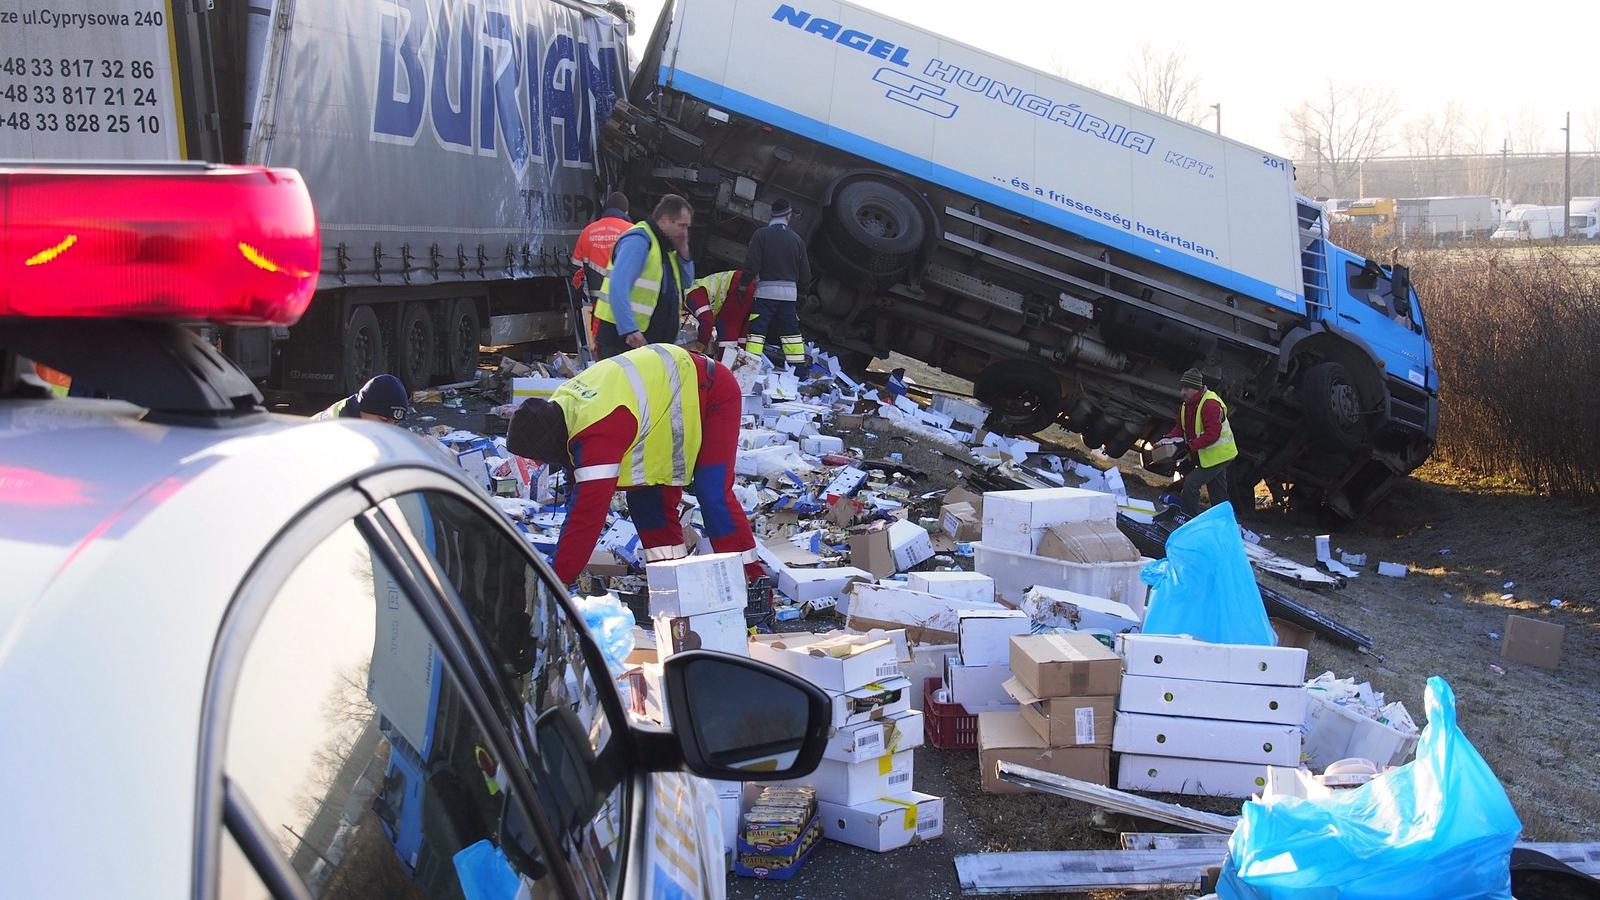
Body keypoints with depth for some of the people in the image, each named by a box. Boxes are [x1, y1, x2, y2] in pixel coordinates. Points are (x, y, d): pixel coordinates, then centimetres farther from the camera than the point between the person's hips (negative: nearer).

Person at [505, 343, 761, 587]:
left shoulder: (599, 432, -40)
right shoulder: (560, 406, -9)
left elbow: (588, 513, -41)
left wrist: (556, 581, -36)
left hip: (714, 392, -9)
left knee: (713, 495, -17)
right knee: (642, 493, 3)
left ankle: (750, 579, -9)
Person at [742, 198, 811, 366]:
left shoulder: (761, 234, -4)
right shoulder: (796, 239, 7)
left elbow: (751, 265, -10)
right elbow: (805, 272, 10)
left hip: (765, 290, -3)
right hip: (790, 292, 3)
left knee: (757, 329, -4)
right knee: (791, 331, 11)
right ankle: (799, 367, 12)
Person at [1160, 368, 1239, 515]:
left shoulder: (1210, 404, -27)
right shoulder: (1187, 405, 4)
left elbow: (1212, 434, -32)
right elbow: (1180, 427, 9)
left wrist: (1190, 445, -33)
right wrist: (1169, 438, -11)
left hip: (1217, 456, -10)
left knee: (1191, 484, -16)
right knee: (1219, 493, 19)